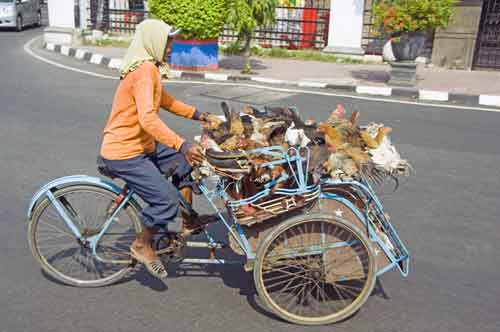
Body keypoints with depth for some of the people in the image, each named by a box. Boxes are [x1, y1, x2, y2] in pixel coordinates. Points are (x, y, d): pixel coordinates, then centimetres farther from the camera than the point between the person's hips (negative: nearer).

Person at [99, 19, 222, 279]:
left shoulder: (148, 67, 11)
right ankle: (142, 245, 7)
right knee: (168, 199, -18)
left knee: (185, 163, 17)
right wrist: (182, 145, -42)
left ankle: (188, 221, 26)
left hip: (140, 144, 11)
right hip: (124, 153, -11)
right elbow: (148, 119, -36)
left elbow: (167, 101, 21)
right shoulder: (144, 70, -23)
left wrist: (201, 116, 16)